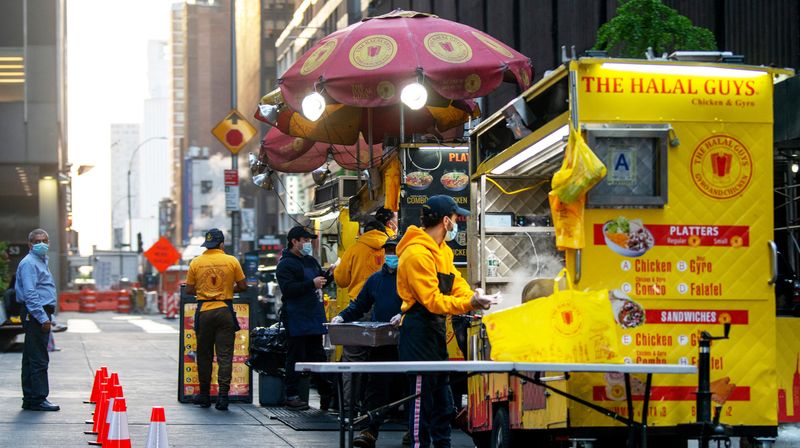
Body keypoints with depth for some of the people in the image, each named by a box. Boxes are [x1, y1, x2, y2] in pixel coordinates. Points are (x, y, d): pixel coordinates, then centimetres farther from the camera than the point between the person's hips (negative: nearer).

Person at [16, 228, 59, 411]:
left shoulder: (42, 261, 20)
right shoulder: (29, 263, -12)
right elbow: (30, 294, -19)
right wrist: (42, 317, -23)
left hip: (41, 314, 10)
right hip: (35, 314, -10)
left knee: (31, 358, 12)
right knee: (39, 359, -10)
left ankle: (30, 399, 16)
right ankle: (38, 399, -10)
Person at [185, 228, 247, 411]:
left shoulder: (196, 263, 1)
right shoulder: (231, 261, -2)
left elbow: (189, 290, 2)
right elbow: (243, 286, 1)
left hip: (204, 312, 1)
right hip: (225, 311, -1)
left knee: (204, 355, 11)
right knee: (225, 355, 0)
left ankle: (204, 394, 17)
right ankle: (223, 395, -8)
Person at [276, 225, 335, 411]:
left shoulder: (311, 261, 19)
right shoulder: (285, 264, -8)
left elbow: (320, 282, 29)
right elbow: (287, 289, -20)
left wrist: (329, 275, 8)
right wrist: (311, 284, -22)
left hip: (314, 317, 8)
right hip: (296, 318, -8)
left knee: (317, 355, 11)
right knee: (296, 357, -5)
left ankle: (327, 394, 14)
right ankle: (291, 396, 0)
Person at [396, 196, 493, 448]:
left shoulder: (442, 250, 14)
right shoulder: (417, 253, -19)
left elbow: (456, 282, 10)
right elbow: (432, 300, -22)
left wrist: (473, 298, -10)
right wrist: (467, 304, -29)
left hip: (436, 328, 11)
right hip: (419, 330, -11)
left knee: (442, 396, 17)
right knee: (422, 396, -7)